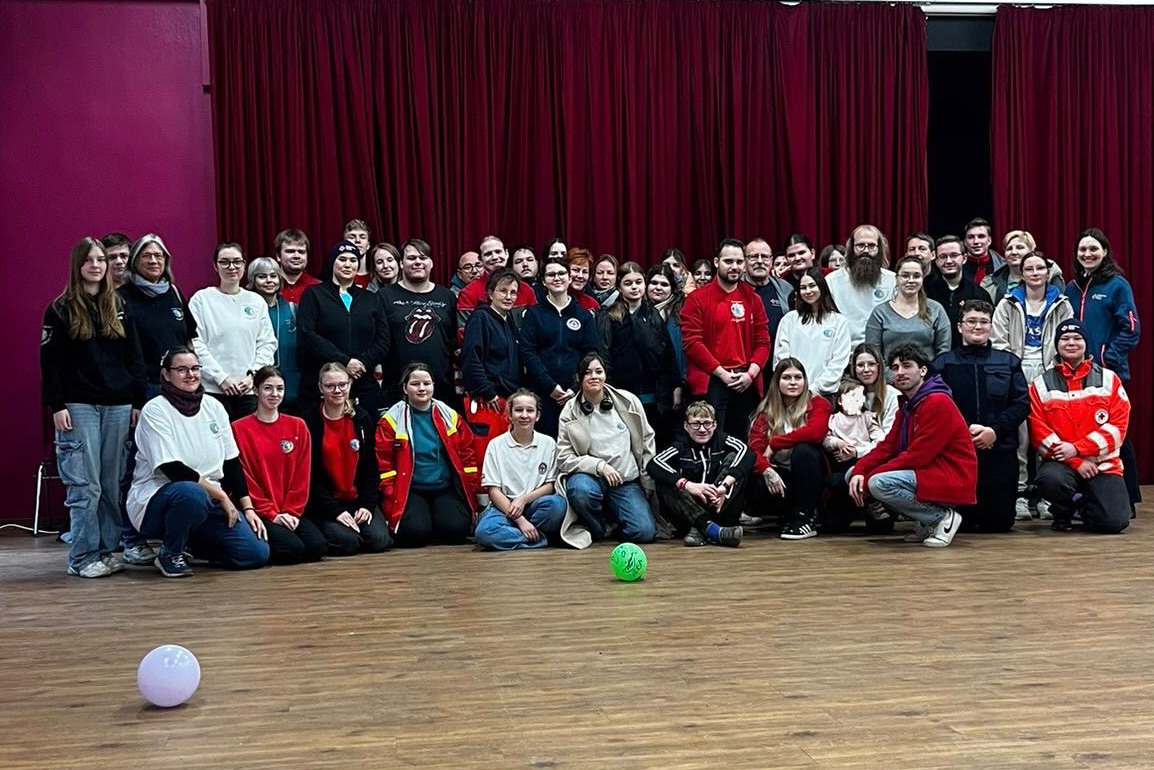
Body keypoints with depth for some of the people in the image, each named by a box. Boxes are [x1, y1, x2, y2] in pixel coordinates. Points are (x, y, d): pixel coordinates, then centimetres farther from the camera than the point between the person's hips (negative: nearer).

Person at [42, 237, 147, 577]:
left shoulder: (119, 307, 12)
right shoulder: (61, 309, 2)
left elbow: (134, 358, 12)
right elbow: (50, 361, -1)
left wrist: (138, 402, 6)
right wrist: (56, 405, -9)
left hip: (118, 406, 4)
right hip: (79, 406, -3)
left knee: (114, 483, 5)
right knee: (85, 485, -4)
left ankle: (109, 548, 14)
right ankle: (84, 557, 2)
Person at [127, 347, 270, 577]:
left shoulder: (214, 406, 7)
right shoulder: (155, 410, -11)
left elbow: (232, 463, 8)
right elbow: (172, 469, -19)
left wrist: (248, 508, 1)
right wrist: (221, 495, -18)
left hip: (209, 499, 6)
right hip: (157, 498, -5)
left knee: (257, 553, -11)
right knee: (192, 493, -41)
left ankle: (190, 543, 15)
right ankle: (169, 553, -11)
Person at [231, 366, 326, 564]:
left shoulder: (298, 426, 10)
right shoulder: (239, 429, 0)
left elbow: (302, 476, 7)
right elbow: (244, 478, -4)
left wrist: (292, 511, -4)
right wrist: (271, 513, -9)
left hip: (291, 512, 4)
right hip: (259, 513, -4)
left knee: (318, 547, -21)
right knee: (293, 549, -27)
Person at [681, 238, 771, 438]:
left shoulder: (753, 299, 12)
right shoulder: (698, 299, -1)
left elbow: (763, 341, 9)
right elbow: (692, 342, -9)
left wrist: (750, 373, -6)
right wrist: (722, 373, -12)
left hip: (746, 384, 4)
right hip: (710, 382, -4)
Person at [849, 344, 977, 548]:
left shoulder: (938, 403, -15)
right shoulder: (908, 405, 15)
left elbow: (918, 456, -21)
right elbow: (887, 446, 7)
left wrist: (868, 478, -19)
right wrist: (860, 471, -12)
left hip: (951, 481, -10)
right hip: (925, 475, 10)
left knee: (879, 483, -29)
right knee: (854, 475, 2)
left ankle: (942, 517, -7)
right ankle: (926, 523, 6)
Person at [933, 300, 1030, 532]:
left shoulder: (1009, 362, 14)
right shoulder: (943, 363, 8)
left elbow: (1022, 403, 4)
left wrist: (995, 431, -11)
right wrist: (964, 431, -16)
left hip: (1001, 451, 1)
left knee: (1000, 521, 1)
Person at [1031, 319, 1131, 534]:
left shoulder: (1109, 379, 6)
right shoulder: (1041, 384, 3)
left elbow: (1118, 425, -3)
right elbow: (1039, 431, -4)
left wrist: (1077, 448, -15)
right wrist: (1076, 462, -14)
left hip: (1103, 464, 1)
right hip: (1061, 462, -1)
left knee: (1114, 522, -18)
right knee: (1050, 479, -37)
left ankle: (1086, 504, 20)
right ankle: (1063, 511, 1)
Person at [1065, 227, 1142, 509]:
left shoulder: (1117, 285, -3)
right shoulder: (1072, 289, 13)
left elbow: (1131, 329, -8)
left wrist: (1108, 359, -15)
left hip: (1109, 373, -5)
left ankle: (1127, 498, 9)